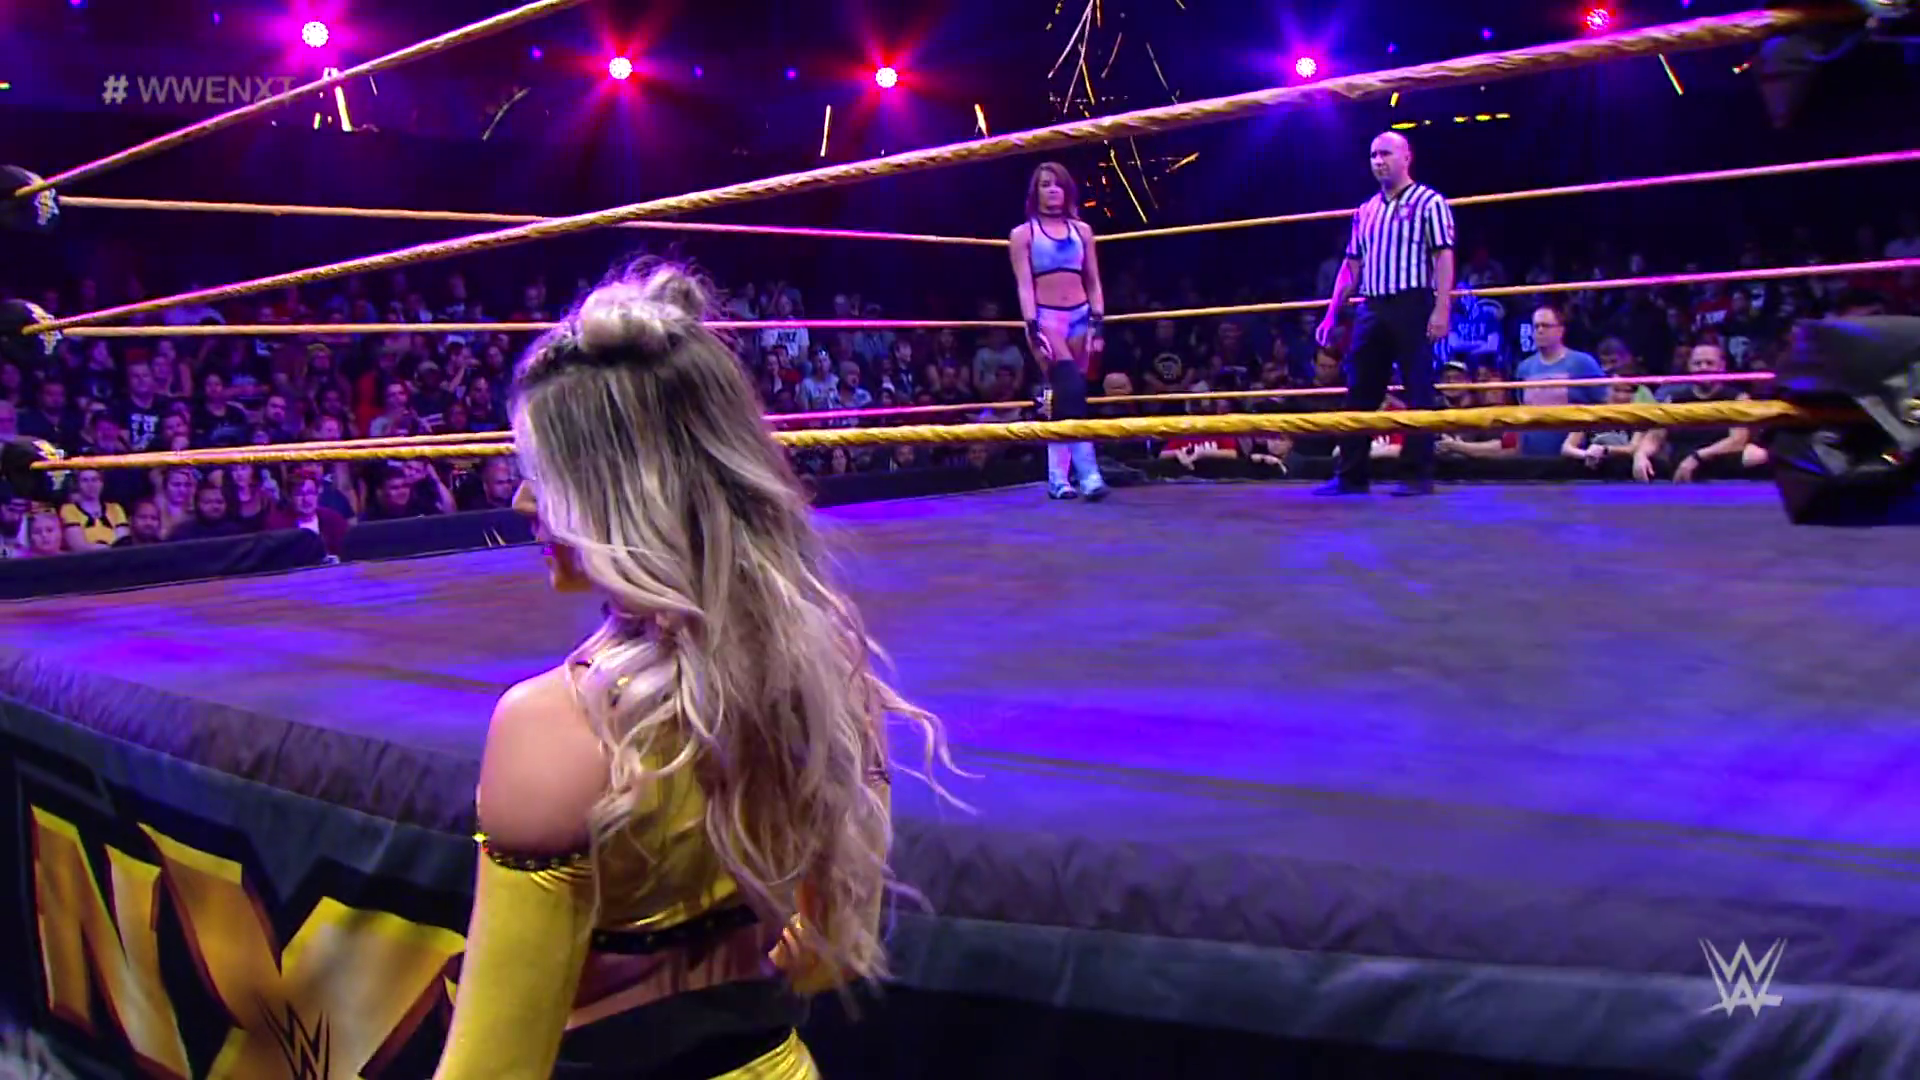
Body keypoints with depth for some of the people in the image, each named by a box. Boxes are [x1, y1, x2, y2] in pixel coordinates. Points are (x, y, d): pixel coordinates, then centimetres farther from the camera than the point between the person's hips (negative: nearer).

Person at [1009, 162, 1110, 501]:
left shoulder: (1082, 230, 14)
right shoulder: (1023, 233, 5)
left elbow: (1093, 282, 11)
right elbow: (1024, 286, -3)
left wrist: (1096, 323, 0)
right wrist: (1033, 327, -14)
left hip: (1080, 316, 4)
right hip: (1046, 318, -4)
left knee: (1066, 393, 3)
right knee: (1069, 388, -20)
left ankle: (1058, 477, 6)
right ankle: (1088, 472, -27)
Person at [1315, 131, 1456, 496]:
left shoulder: (1428, 202, 0)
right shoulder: (1365, 212, 18)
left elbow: (1444, 258, -7)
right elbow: (1351, 267, 19)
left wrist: (1442, 308, -17)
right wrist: (1331, 313, 13)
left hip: (1412, 305, -6)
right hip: (1371, 309, 6)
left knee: (1418, 393, -3)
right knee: (1359, 393, 5)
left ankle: (1418, 475, 1)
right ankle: (1350, 475, 9)